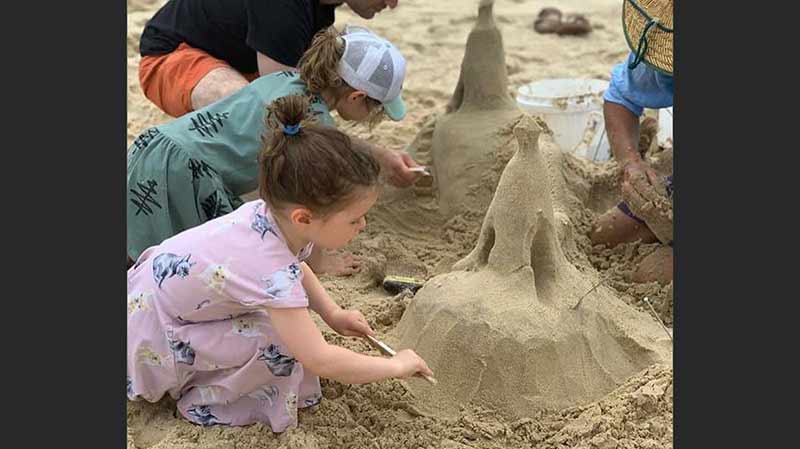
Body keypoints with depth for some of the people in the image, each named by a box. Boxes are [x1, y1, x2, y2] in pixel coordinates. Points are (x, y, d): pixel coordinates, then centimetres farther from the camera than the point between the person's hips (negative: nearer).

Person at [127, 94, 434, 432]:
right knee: (280, 345, -22)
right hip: (152, 334, -8)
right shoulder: (271, 271, -37)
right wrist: (396, 365, -19)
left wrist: (332, 314, 4)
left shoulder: (273, 212, -13)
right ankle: (203, 400, 2)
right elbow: (321, 362, -32)